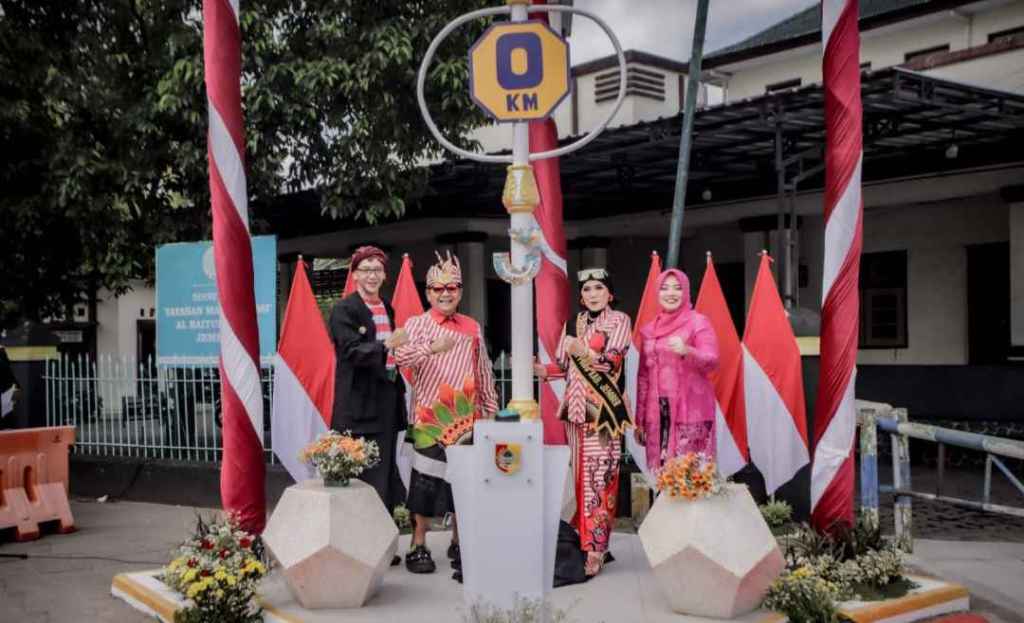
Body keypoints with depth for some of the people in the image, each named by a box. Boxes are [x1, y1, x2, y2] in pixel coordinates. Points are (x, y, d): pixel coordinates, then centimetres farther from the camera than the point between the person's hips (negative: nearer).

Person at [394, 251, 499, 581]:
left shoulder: (472, 327, 12)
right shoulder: (416, 324, 1)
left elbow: (484, 372, 17)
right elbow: (401, 357, -17)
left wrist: (491, 410, 15)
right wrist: (431, 347, -34)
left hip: (467, 417, 3)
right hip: (429, 416, -3)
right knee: (426, 479, -2)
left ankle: (459, 544, 19)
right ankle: (418, 547, 10)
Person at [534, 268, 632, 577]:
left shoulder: (619, 320, 3)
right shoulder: (572, 325, 15)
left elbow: (613, 359, -9)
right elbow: (561, 365, 11)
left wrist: (584, 353, -23)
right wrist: (539, 369, -7)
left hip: (604, 407, -5)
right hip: (576, 406, 5)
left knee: (600, 472, -9)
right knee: (580, 471, 5)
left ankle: (595, 545, -8)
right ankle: (584, 535, 13)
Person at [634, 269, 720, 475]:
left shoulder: (698, 322, 1)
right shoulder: (649, 329, 13)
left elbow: (712, 362, -9)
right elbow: (643, 375, 14)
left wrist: (687, 351, -29)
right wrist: (639, 419, 11)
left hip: (690, 410, -4)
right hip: (657, 412, 4)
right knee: (660, 471, 1)